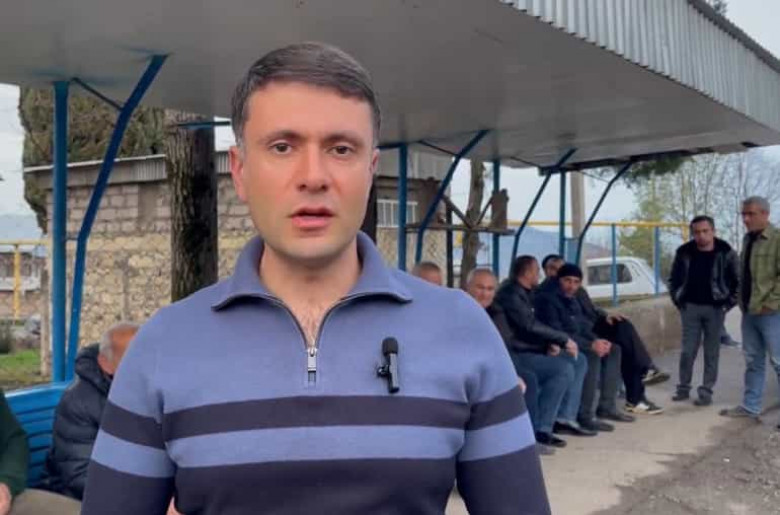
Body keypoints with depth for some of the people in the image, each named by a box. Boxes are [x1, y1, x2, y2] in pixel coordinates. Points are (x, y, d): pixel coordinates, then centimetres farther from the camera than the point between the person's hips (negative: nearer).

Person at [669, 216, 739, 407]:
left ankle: (706, 391, 9)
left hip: (714, 308, -2)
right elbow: (674, 278, 11)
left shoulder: (726, 253, -8)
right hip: (690, 307, 2)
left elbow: (739, 281, -1)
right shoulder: (684, 252, -2)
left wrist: (729, 303, -6)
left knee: (711, 352, 3)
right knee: (687, 350, 4)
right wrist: (677, 300, 4)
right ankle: (684, 388, 16)